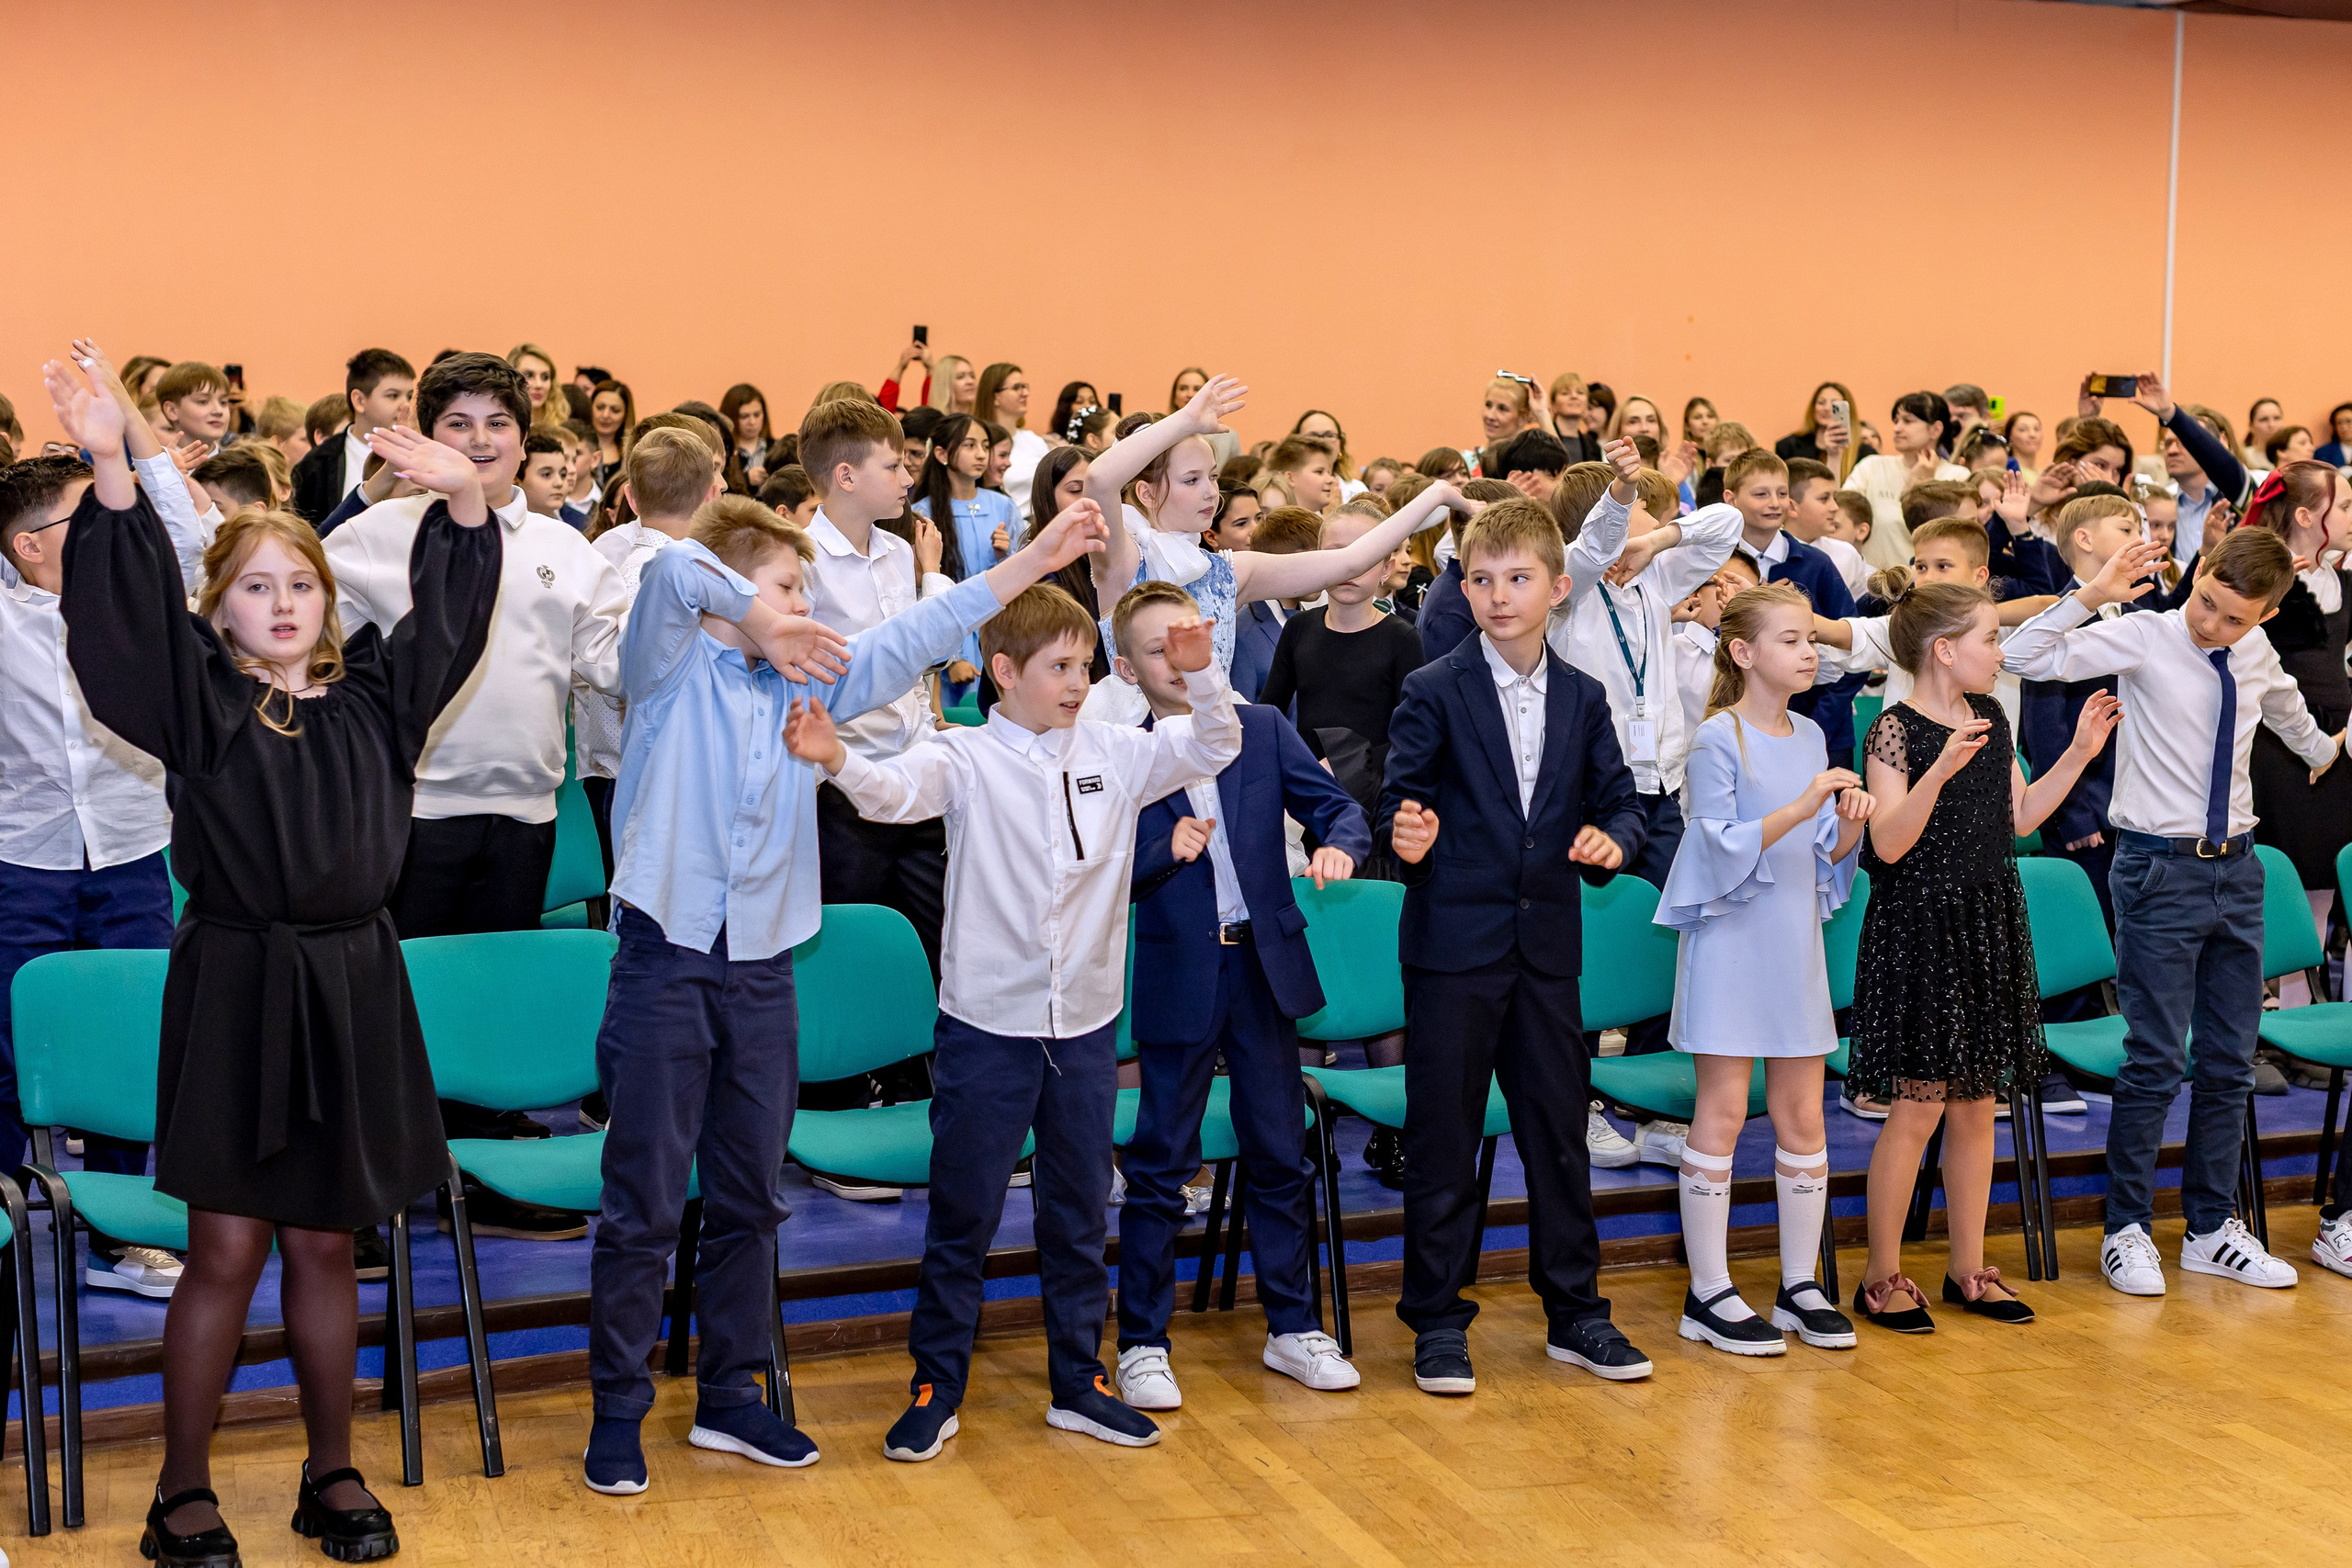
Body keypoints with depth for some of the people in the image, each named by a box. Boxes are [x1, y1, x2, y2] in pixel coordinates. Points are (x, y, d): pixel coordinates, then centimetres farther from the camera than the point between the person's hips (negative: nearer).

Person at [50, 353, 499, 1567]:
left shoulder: (370, 696, 8)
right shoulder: (199, 701, -2)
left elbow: (451, 607, 7)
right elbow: (134, 603, -15)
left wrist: (463, 498, -10)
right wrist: (110, 469, -29)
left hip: (352, 990, 3)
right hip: (234, 988, -3)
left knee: (323, 1246, 13)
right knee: (226, 1252, 0)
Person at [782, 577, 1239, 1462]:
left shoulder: (1114, 754, 3)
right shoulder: (967, 760, -9)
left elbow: (1214, 750, 5)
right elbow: (899, 792, -26)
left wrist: (1201, 676, -13)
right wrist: (836, 761, -47)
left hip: (1086, 1023, 4)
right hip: (988, 1023, -4)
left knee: (1080, 1212, 15)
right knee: (963, 1213, 6)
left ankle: (1078, 1383, 28)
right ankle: (936, 1389, 19)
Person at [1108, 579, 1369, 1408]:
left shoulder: (1264, 730, 4)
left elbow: (1336, 806, 2)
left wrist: (1338, 844, -19)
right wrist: (1166, 852, -25)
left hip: (1265, 970, 3)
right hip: (1177, 978, -3)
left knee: (1281, 1158, 12)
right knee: (1161, 1164, 2)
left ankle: (1293, 1327, 25)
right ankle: (1141, 1343, 13)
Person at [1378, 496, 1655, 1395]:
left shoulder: (1584, 699, 9)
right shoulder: (1434, 693, -4)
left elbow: (1620, 801, 11)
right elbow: (1399, 804, -6)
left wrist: (1612, 840, -10)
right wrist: (1405, 838, -28)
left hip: (1548, 943, 4)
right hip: (1454, 942, -4)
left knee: (1560, 1129, 10)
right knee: (1443, 1135, 2)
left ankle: (1575, 1311, 23)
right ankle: (1437, 1320, 14)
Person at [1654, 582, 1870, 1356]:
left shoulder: (1810, 737, 10)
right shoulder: (1717, 740, -9)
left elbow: (1822, 859, 13)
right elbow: (1723, 851, -16)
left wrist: (1849, 823, -8)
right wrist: (1800, 809, -25)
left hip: (1795, 943, 6)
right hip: (1731, 939, -6)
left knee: (1803, 1113, 8)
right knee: (1723, 1111, -2)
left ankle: (1801, 1284, 18)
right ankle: (1708, 1293, 5)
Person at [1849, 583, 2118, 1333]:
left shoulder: (1989, 715, 9)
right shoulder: (1895, 729, -13)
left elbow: (2020, 817, 15)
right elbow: (1888, 844, -21)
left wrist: (2078, 753, 9)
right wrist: (1939, 771, -33)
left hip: (1989, 923, 7)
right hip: (1920, 927, -7)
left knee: (1977, 1102, 11)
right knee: (1921, 1103, -4)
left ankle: (1968, 1267, 22)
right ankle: (1882, 1277, 8)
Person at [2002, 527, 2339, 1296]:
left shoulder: (2257, 655, 7)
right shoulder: (2143, 639, -8)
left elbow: (2287, 707, 33)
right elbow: (2027, 657, -20)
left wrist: (2324, 749, 50)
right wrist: (2092, 595, -27)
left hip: (2235, 868, 6)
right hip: (2161, 869, -6)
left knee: (2230, 1060, 10)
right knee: (2155, 1059, -6)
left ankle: (2211, 1228, 22)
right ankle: (2127, 1230, 7)